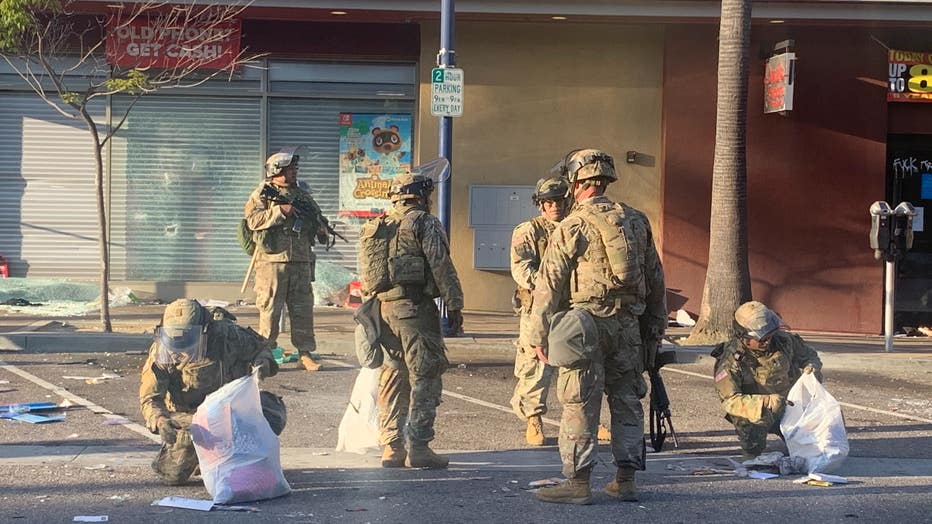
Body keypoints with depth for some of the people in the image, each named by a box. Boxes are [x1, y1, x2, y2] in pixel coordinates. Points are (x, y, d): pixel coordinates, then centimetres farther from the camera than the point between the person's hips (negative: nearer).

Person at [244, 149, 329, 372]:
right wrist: (280, 211, -18)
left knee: (303, 308, 5)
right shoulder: (262, 194, 2)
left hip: (301, 261, 5)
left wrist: (321, 228, 5)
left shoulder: (302, 195, 18)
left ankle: (305, 352, 10)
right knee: (270, 308, -2)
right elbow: (253, 220, -12)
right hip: (272, 260, -5)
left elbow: (318, 217, 27)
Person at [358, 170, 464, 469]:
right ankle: (418, 447, -7)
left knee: (392, 378, 11)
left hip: (382, 308, 7)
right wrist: (454, 305, -6)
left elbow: (367, 273, 18)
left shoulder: (375, 227, 18)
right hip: (415, 308, -7)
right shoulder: (424, 223, -4)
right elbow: (441, 266, -10)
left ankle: (391, 447, 11)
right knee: (424, 377, -3)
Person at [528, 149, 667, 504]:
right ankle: (626, 480, 15)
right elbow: (655, 279, 14)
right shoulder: (636, 221, 9)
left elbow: (549, 284, -7)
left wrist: (539, 335, -2)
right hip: (629, 325, 5)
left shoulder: (572, 227, -7)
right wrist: (655, 328, 20)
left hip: (588, 324, -5)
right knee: (627, 401, 12)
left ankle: (578, 483, -1)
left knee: (580, 405, -1)